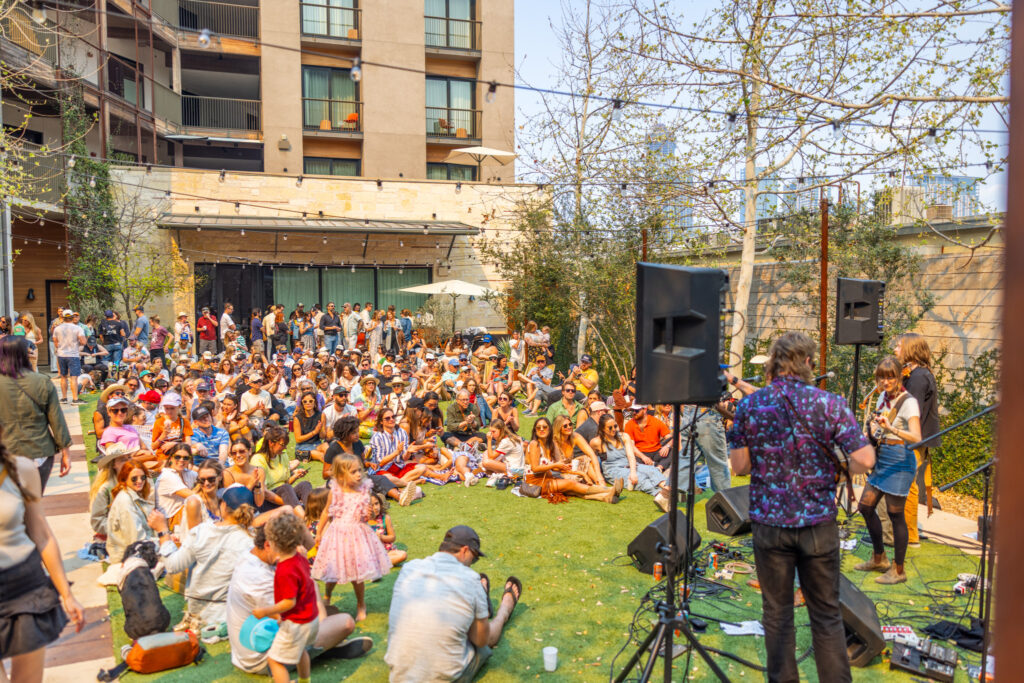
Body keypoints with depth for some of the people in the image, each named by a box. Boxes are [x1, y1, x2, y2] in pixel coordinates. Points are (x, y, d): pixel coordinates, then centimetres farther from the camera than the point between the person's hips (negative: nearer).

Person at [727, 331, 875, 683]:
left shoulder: (748, 406, -5)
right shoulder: (829, 403, -9)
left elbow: (738, 465, -2)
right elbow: (864, 459, -12)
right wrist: (840, 469, 9)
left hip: (768, 521, 1)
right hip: (817, 520, -1)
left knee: (777, 612, 13)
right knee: (826, 614, 13)